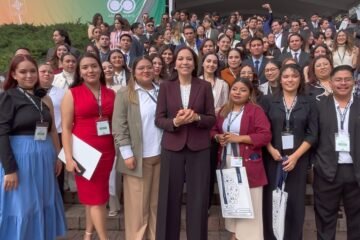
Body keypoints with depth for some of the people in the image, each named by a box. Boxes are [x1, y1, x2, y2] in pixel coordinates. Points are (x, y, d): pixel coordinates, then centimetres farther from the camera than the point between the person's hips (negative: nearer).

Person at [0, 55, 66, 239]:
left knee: (43, 205, 15)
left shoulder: (44, 98, 11)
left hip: (44, 158, 6)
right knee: (21, 207, 4)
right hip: (20, 157, -6)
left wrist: (57, 156, 11)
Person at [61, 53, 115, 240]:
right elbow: (66, 128, -5)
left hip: (106, 151, 3)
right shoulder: (72, 94, -3)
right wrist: (69, 157, -12)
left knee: (93, 195, 13)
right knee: (96, 196, 2)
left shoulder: (111, 94, 6)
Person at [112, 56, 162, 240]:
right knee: (138, 203, 5)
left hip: (160, 155, 4)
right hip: (138, 156, -4)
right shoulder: (125, 94, -2)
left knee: (156, 201, 12)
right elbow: (119, 126, -7)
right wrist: (127, 153, -12)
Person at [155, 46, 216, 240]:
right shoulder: (166, 86, 5)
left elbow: (212, 119, 3)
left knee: (198, 198, 4)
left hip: (199, 148, 0)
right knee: (170, 197, 5)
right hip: (172, 147, 0)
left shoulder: (205, 86, 4)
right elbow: (159, 119, 2)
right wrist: (175, 122, -17)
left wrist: (196, 117, -16)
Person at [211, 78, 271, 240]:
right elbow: (214, 130, 21)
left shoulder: (256, 110, -7)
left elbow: (265, 136, -15)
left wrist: (238, 138, -18)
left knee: (248, 202, -2)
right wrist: (218, 137, -3)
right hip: (227, 162, 6)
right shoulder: (224, 111, 13)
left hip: (247, 164, -6)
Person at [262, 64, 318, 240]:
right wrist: (271, 150, -12)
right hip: (273, 159, 0)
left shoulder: (309, 103, 5)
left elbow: (312, 134, -1)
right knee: (271, 201, 3)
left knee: (295, 202, 5)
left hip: (298, 160, 0)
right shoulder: (269, 101, 4)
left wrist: (295, 156, -11)